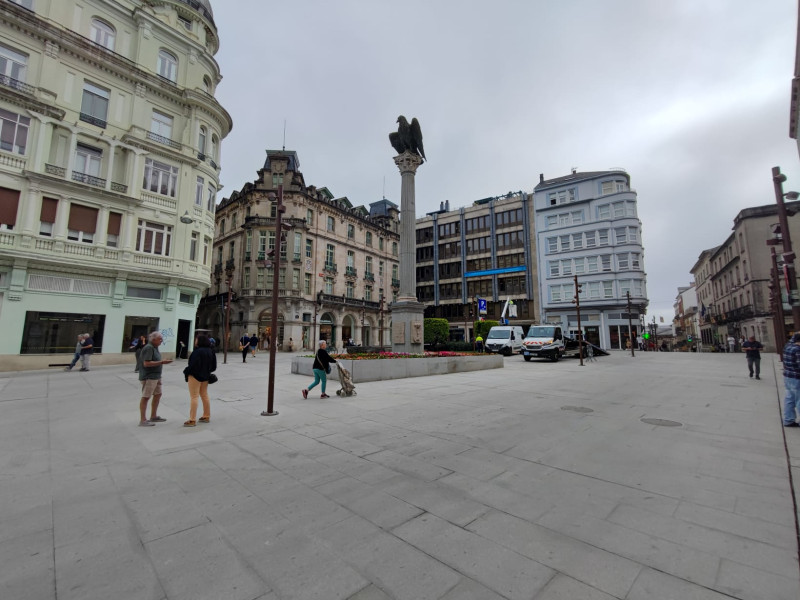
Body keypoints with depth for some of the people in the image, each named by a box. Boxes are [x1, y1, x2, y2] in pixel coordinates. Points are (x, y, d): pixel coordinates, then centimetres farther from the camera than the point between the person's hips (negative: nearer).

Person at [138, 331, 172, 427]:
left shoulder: (154, 347, 13)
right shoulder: (148, 348, -17)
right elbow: (146, 363, -25)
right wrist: (161, 362, -25)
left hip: (155, 376, 10)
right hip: (148, 377, -10)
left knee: (158, 394, 17)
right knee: (145, 397, -5)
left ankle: (154, 416, 28)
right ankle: (143, 420, 1)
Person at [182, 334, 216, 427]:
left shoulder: (198, 351, -20)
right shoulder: (210, 351, 6)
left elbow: (193, 365, -23)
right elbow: (213, 366, 10)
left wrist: (186, 371, -6)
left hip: (195, 376, -8)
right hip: (205, 376, 8)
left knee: (194, 397, -4)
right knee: (205, 396, 16)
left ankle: (192, 420, -2)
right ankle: (206, 416, 23)